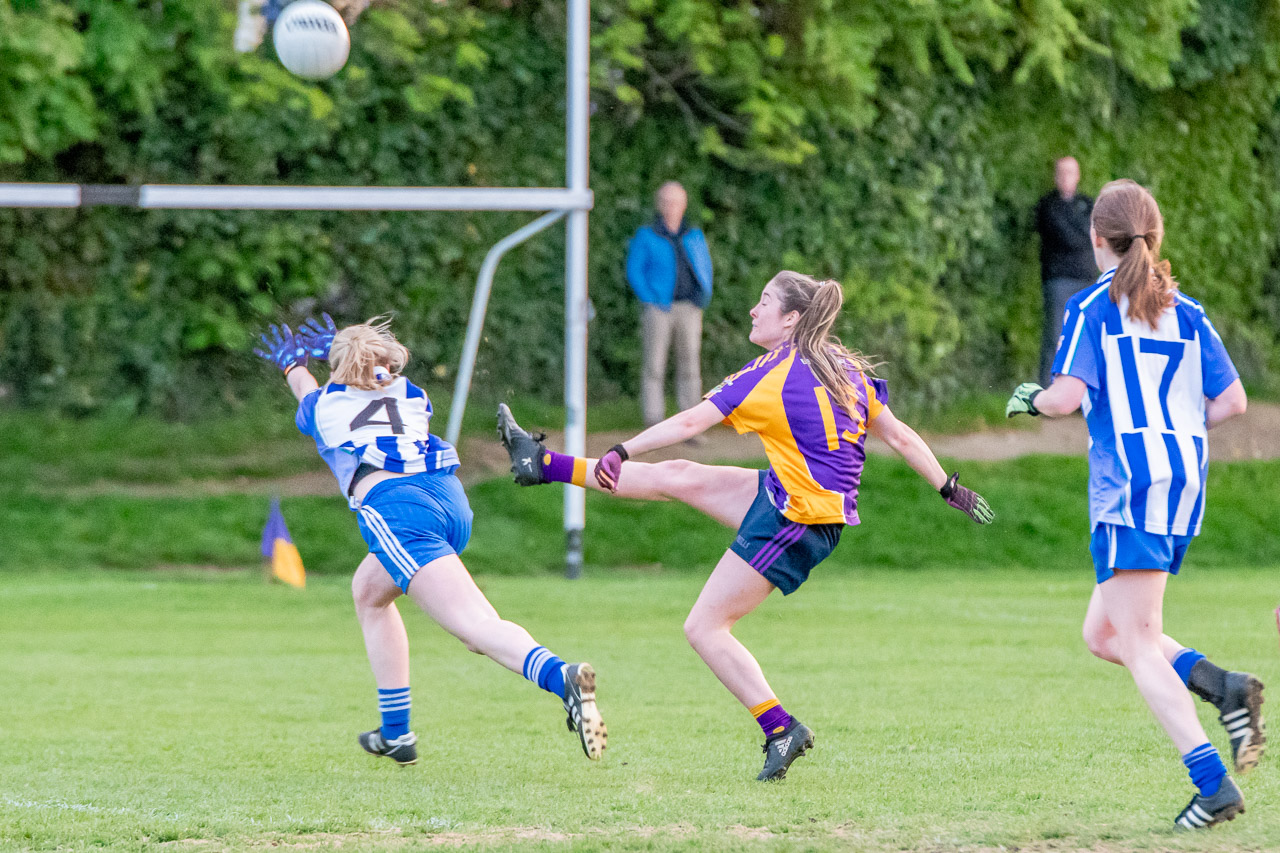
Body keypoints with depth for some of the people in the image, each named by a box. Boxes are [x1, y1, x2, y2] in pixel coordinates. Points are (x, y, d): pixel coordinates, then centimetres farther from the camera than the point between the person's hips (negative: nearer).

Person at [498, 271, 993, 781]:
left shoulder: (771, 375, -15)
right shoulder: (845, 367, 6)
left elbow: (689, 422, -12)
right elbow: (901, 438, 7)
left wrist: (621, 453, -5)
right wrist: (950, 489, 16)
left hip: (796, 519, -9)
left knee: (704, 628, -3)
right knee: (678, 477, 12)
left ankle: (780, 729, -6)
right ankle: (544, 465, 20)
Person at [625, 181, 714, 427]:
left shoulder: (695, 236, 11)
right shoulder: (646, 236, 1)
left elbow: (705, 269, 19)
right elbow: (634, 271, 0)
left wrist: (704, 295, 3)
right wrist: (650, 301, -10)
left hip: (688, 310, 3)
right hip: (658, 311, -3)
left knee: (690, 367, 0)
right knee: (654, 367, -4)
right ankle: (653, 428, -2)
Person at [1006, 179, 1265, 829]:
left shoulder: (1092, 308, -3)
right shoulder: (1186, 311, 14)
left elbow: (1067, 395, -14)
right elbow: (1232, 400, 10)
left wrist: (1028, 401, 8)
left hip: (1130, 484, -7)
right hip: (1186, 480, 7)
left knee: (1137, 647, -6)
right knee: (1102, 631, 16)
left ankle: (1213, 785, -17)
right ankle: (1223, 688, -5)